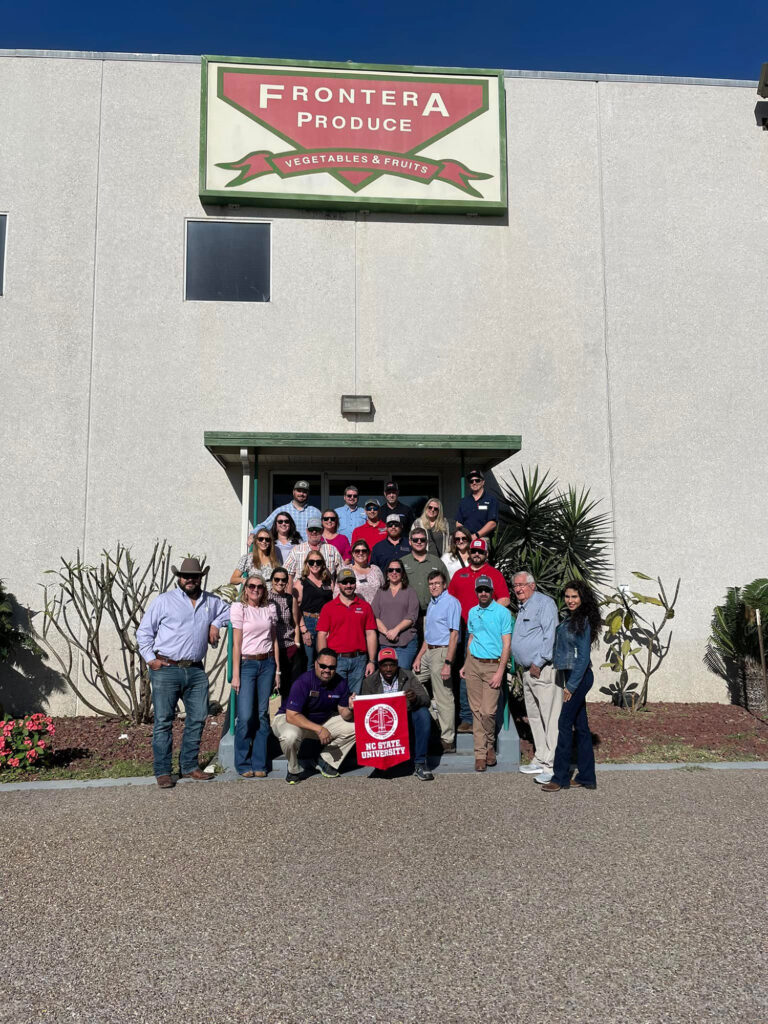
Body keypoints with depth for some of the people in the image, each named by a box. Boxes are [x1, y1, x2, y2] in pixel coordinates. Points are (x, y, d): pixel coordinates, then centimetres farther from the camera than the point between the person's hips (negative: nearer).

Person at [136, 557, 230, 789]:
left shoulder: (211, 601, 14)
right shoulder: (164, 600, 3)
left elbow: (228, 610, 33)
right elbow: (143, 631, 6)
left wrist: (215, 624, 15)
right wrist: (149, 659, -4)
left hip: (196, 671, 4)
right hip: (166, 670, -4)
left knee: (197, 718, 6)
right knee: (163, 721, -3)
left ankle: (189, 766, 18)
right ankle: (162, 772, 4)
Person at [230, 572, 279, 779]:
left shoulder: (270, 609, 10)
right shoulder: (239, 608, -1)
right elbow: (236, 643, -4)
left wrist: (277, 670, 9)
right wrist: (235, 675, -8)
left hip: (267, 664, 4)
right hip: (247, 663, -3)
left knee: (263, 715, 4)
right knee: (245, 717, -7)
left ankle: (259, 764, 14)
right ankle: (243, 765, 9)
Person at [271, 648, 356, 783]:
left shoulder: (340, 683, -10)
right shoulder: (303, 682, -28)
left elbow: (343, 712, -3)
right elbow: (291, 716, -31)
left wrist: (350, 709, -29)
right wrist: (319, 729, -34)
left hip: (322, 720, 5)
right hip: (290, 719, -5)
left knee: (355, 727, -10)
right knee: (290, 736, -40)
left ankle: (326, 761, 7)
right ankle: (294, 770, -7)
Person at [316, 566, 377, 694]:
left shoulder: (365, 606, 9)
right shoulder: (328, 607, 5)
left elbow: (370, 634, 7)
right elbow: (322, 635, 2)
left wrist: (372, 661, 0)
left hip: (359, 660, 1)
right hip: (336, 660, -1)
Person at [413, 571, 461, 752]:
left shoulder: (451, 602, -11)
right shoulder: (431, 604, 17)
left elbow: (454, 635, -17)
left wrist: (448, 663, -22)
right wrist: (419, 657, 15)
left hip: (442, 652, -9)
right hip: (429, 651, 9)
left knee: (444, 698, -3)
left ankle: (448, 741, 5)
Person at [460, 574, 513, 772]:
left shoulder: (503, 612, -4)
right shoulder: (472, 612, 12)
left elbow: (506, 644, -7)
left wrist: (500, 672, -13)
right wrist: (465, 665, 15)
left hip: (493, 665, -4)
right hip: (473, 664, 4)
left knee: (488, 711, -8)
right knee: (476, 710, 3)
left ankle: (490, 745, 17)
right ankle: (480, 753, 10)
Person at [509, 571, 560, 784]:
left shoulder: (544, 603, -8)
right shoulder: (522, 608, 20)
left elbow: (550, 635, -17)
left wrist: (538, 663, -17)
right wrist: (528, 666, 17)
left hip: (544, 668, -10)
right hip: (528, 670, 10)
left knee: (551, 717, -8)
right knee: (534, 717, 15)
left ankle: (552, 766, -6)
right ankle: (541, 760, 24)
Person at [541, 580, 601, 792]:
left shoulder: (583, 622, -14)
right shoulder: (570, 618, 13)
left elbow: (583, 657, -17)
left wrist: (571, 685, -18)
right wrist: (570, 683, 15)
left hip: (579, 677, -9)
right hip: (572, 677, 9)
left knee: (564, 723, -6)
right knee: (580, 725, 11)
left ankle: (560, 777, 0)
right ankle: (586, 777, 17)